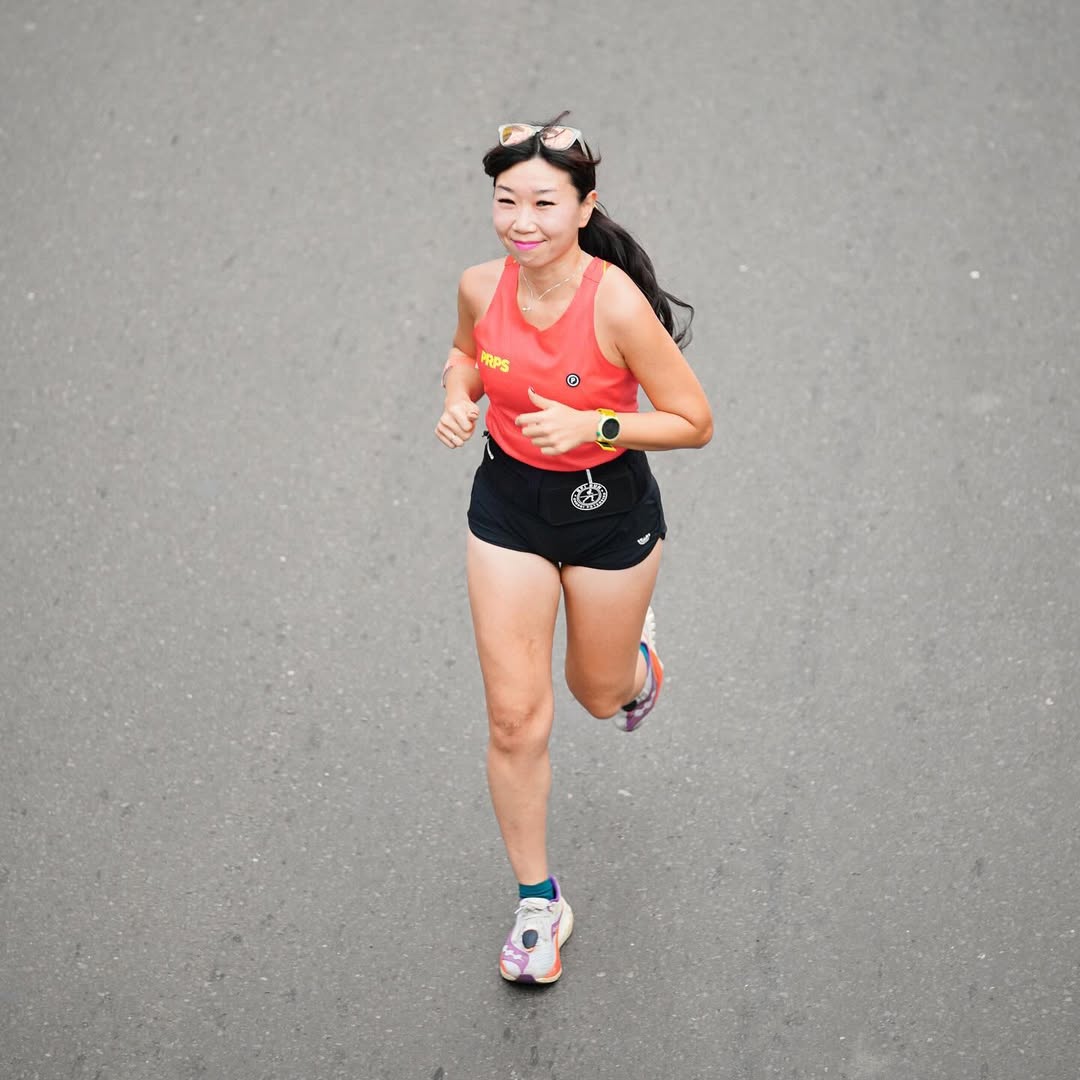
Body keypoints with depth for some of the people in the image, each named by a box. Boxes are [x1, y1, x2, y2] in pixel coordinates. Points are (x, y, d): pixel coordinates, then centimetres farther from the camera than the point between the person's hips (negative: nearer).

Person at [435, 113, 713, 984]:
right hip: (508, 501, 3)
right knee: (516, 719, 3)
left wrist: (592, 426, -30)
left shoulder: (618, 305, -27)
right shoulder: (481, 287, -13)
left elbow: (694, 423, -18)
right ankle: (538, 901, 21)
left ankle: (635, 649, 58)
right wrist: (460, 398, -10)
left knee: (599, 693, 18)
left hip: (609, 507, -3)